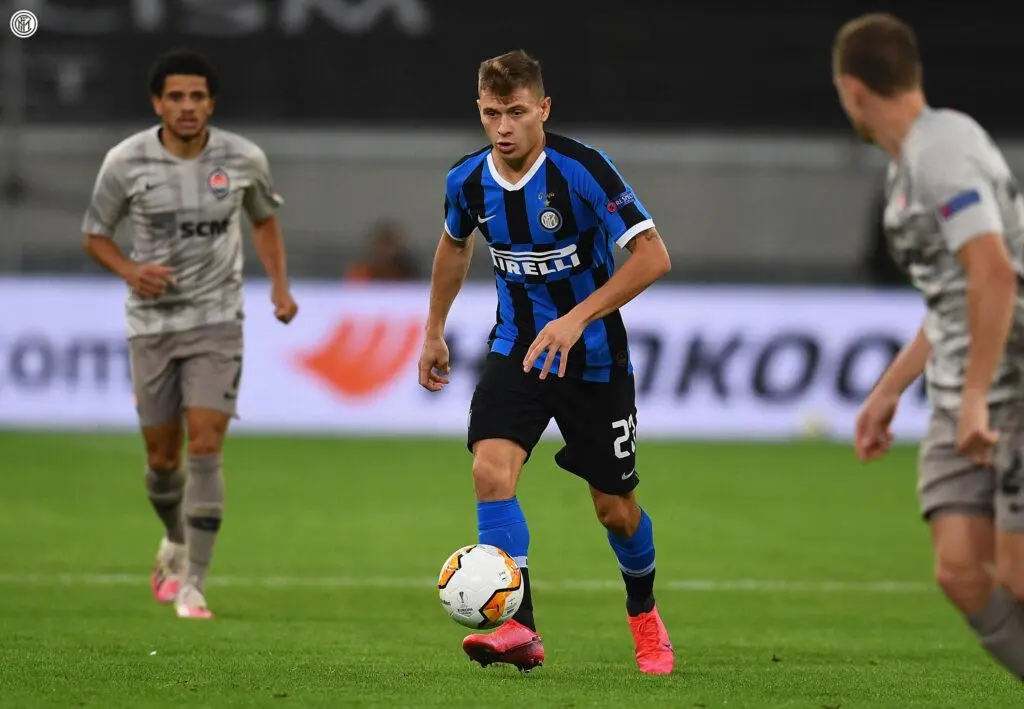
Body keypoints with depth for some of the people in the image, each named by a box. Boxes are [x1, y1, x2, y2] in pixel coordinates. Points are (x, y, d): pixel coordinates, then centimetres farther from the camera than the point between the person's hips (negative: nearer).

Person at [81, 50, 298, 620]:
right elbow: (95, 235, 4)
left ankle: (193, 583, -10)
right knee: (162, 458, 9)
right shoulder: (126, 162, -7)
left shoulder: (243, 160, -4)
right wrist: (130, 271, -16)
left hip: (216, 322, -1)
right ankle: (176, 542, 41)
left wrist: (280, 286, 3)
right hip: (151, 323, 1)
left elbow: (265, 220, 15)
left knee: (205, 448, -15)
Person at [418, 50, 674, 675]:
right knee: (491, 469, -23)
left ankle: (645, 615, 36)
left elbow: (653, 256, -25)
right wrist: (435, 331, 21)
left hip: (594, 356, -3)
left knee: (615, 508, 6)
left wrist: (577, 318, -32)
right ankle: (520, 630, -24)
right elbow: (455, 243, 18)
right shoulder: (468, 181, -6)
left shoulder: (583, 170, -21)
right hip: (517, 347, 3)